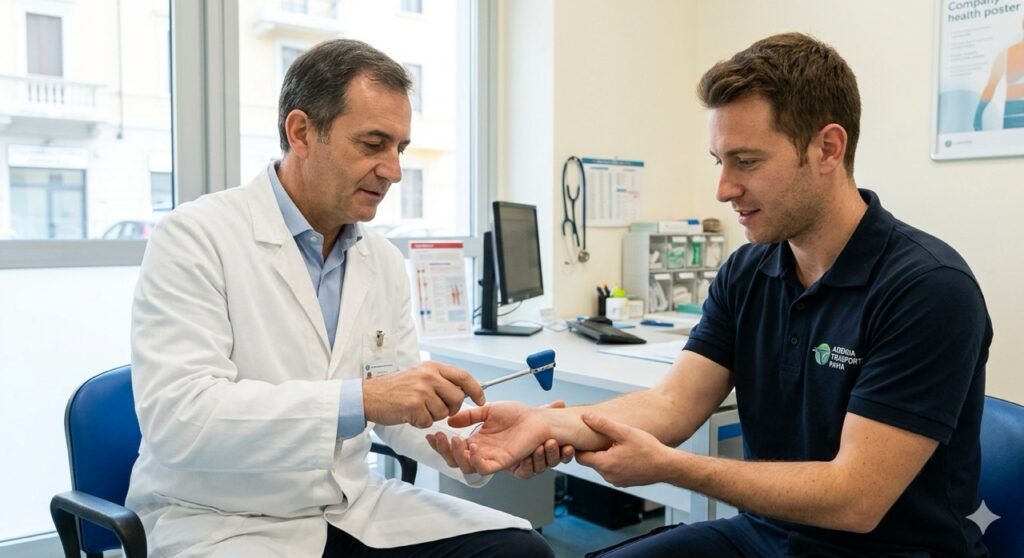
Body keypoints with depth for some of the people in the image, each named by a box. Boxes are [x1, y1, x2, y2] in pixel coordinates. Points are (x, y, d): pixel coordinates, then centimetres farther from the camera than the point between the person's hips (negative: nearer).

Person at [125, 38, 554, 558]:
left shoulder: (384, 261, 4)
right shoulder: (194, 238, -14)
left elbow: (395, 404, 7)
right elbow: (177, 417, -25)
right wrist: (360, 399, -33)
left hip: (354, 508, 6)